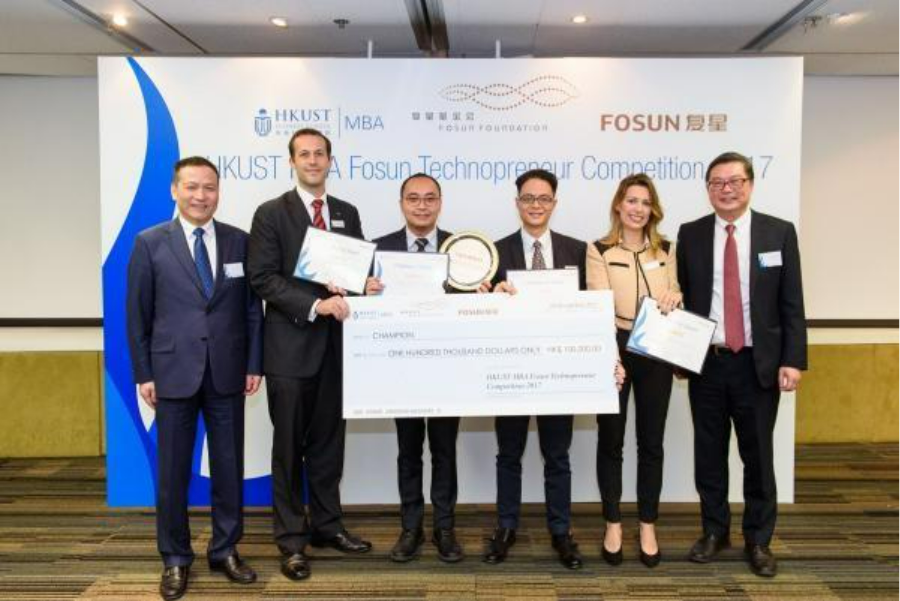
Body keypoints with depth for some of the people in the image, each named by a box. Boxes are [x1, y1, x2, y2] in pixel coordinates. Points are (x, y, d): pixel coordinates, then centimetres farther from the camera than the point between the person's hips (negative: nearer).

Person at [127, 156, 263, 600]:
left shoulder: (239, 242, 4)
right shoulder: (150, 243, 0)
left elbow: (252, 308, 7)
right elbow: (138, 314, 1)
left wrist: (254, 364, 2)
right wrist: (143, 373, -2)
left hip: (227, 373, 2)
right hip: (173, 373, -1)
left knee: (229, 465, 9)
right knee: (173, 469, 6)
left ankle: (226, 550, 25)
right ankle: (175, 559, 22)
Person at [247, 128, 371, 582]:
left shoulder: (347, 213, 11)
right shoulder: (271, 214, -3)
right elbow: (263, 278, -11)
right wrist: (314, 306, -21)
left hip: (335, 344, 4)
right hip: (291, 345, -4)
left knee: (329, 442, 13)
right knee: (289, 447, 6)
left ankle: (326, 524, 28)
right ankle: (291, 539, 17)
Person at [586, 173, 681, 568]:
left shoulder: (665, 250, 10)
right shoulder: (599, 251, -3)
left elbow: (673, 297, 17)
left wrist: (675, 297, -8)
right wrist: (610, 356, -20)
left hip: (656, 353, 3)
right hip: (615, 351, -3)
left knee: (651, 441, 9)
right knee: (610, 440, 7)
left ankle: (648, 526, 22)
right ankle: (613, 524, 21)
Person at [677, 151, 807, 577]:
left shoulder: (779, 232, 1)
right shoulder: (690, 234, 4)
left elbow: (792, 304, -1)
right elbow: (680, 298, 6)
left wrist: (793, 360, -7)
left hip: (759, 364, -1)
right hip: (705, 363, 1)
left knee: (758, 456, 8)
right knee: (709, 454, 11)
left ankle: (758, 540, 24)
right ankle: (715, 531, 28)